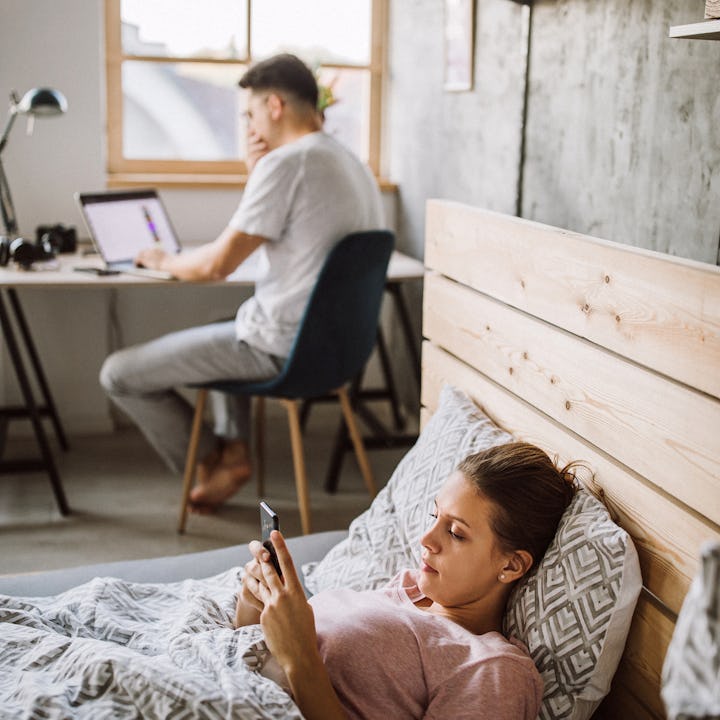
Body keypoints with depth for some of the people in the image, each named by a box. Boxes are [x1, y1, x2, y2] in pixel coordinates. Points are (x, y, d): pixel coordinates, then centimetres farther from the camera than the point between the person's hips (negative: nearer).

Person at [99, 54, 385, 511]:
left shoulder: (286, 162, -18)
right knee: (226, 329, 39)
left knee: (119, 374, 0)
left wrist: (164, 261, 3)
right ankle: (233, 449, 24)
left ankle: (211, 466, 13)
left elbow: (216, 265, -17)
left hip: (282, 347, -10)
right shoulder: (354, 165, 11)